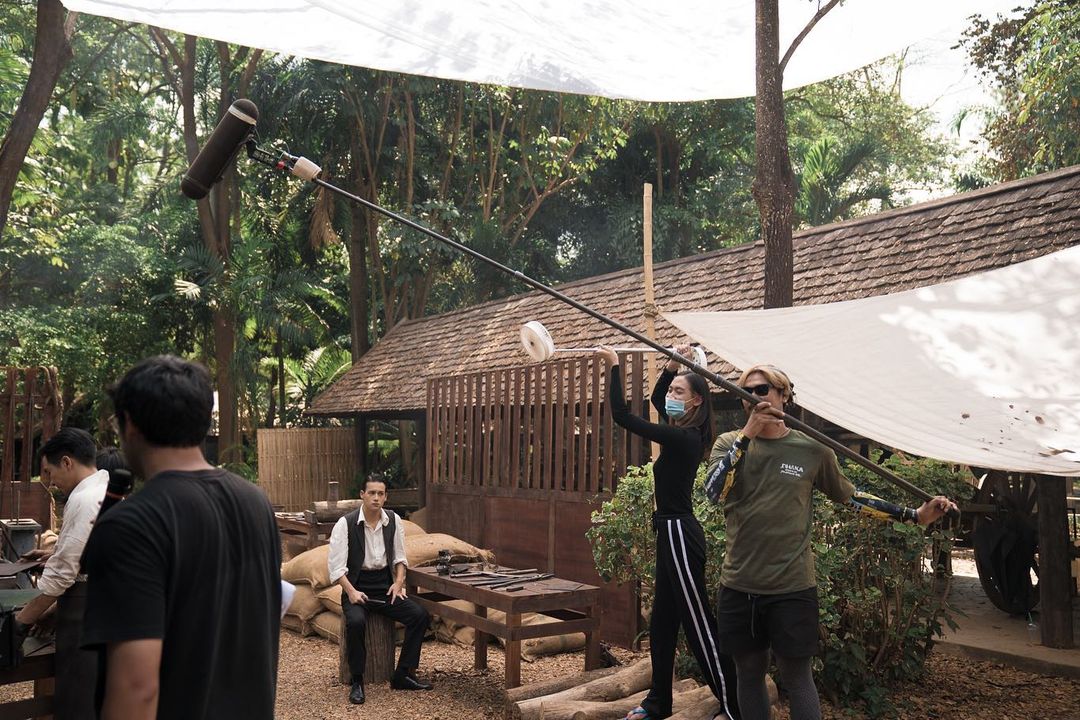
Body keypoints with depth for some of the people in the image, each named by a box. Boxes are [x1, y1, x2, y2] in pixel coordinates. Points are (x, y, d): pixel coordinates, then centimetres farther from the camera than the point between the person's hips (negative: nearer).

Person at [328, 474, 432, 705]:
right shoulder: (345, 524, -9)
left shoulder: (393, 520, 4)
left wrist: (398, 582, -2)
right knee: (356, 622, -34)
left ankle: (403, 675, -2)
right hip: (357, 586, -4)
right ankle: (357, 681, -13)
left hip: (385, 585, 4)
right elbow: (336, 565, -10)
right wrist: (351, 591, -20)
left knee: (420, 615, -16)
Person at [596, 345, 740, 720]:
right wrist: (672, 365, 12)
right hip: (672, 534, 10)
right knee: (662, 624, 16)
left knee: (699, 626, -3)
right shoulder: (685, 433, 8)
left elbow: (622, 415, -21)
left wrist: (614, 365, -15)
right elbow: (656, 399, 25)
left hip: (680, 536, -10)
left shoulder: (683, 438, -18)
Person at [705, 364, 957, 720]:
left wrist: (914, 515, 4)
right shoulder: (729, 444, 1)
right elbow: (714, 492, -17)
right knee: (749, 672, 14)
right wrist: (747, 434, -22)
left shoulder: (811, 450, -2)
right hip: (738, 585, 2)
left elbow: (851, 498, 10)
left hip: (792, 587, -2)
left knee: (796, 676, 7)